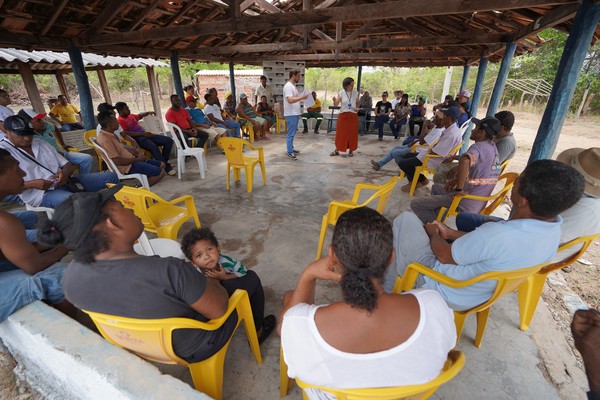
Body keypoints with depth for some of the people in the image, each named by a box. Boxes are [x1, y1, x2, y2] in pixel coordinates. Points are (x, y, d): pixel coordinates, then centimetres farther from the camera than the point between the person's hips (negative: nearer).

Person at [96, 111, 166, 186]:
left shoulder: (110, 134, 10)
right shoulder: (104, 139, -21)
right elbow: (117, 161, -26)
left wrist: (135, 153, 3)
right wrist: (137, 159, -15)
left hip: (130, 161, 11)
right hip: (127, 167, -11)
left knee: (162, 165, 12)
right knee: (161, 172, -17)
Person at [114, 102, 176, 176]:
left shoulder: (131, 116, 20)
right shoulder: (120, 120, -5)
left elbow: (139, 115, 41)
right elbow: (126, 133, -19)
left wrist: (148, 112, 21)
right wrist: (143, 134, -23)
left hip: (145, 135, 9)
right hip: (137, 138, -9)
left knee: (169, 140, -3)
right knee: (153, 146, -39)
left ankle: (163, 161, 2)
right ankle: (167, 167, -34)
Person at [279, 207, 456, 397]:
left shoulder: (302, 325, -40)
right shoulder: (434, 308, -36)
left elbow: (286, 328, -14)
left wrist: (308, 275, -22)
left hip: (329, 394, -1)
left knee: (289, 296, 19)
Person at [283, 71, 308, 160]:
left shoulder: (293, 85, 16)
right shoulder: (288, 86, -16)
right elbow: (290, 100, -27)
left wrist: (302, 97, 10)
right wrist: (302, 97, -23)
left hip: (295, 113, 10)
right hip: (291, 114, -10)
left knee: (292, 133, 16)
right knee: (291, 133, -6)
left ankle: (291, 149, 25)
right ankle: (289, 152, -2)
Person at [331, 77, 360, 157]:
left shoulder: (355, 93, 3)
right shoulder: (341, 93, -3)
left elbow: (358, 103, 16)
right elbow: (336, 105, -6)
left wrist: (357, 108, -4)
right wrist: (334, 100, -27)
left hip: (353, 115, 1)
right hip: (343, 115, -1)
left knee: (352, 133, 3)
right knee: (340, 133, 1)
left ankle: (351, 150, 16)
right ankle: (337, 150, 10)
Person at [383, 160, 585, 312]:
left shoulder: (497, 235, -38)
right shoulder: (553, 229, -11)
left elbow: (444, 256, -21)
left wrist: (434, 233, -2)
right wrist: (450, 233, 5)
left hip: (446, 292, -7)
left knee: (405, 219, 4)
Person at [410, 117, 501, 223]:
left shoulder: (479, 146, -19)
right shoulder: (493, 147, 8)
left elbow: (465, 161, -41)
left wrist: (459, 189, -31)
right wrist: (456, 180, 11)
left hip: (467, 204, -10)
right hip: (479, 202, 10)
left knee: (415, 204, -7)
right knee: (436, 187, 30)